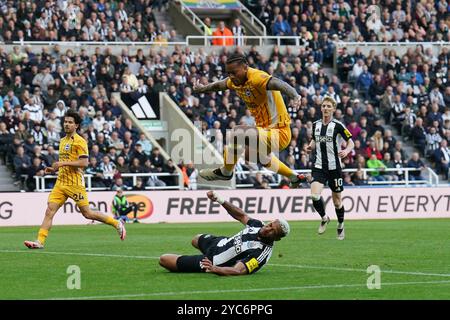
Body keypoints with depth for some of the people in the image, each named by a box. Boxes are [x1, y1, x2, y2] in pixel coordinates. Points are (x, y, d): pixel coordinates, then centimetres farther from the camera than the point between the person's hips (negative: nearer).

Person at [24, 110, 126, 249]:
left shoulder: (79, 141, -9)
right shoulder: (63, 141, 17)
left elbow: (83, 163, -18)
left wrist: (63, 163, -19)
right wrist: (54, 169, 12)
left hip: (75, 184, -7)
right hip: (61, 183, 7)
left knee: (87, 213, -1)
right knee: (49, 211, -5)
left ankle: (117, 224, 15)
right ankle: (40, 241, -9)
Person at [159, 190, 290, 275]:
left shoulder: (261, 252, -37)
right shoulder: (258, 225, -13)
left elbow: (238, 271, -43)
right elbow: (241, 216, 5)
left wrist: (215, 269, -57)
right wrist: (220, 200, -5)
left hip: (212, 261, -8)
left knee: (163, 259, -3)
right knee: (196, 240, 42)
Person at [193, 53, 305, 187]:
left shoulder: (257, 78, -24)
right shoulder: (236, 80, 3)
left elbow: (277, 83, -44)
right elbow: (219, 85, 26)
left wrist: (295, 96, -63)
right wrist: (203, 88, 44)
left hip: (279, 134, -11)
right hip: (266, 130, 11)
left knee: (238, 132, -30)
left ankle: (225, 172, -4)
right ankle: (294, 177, 49)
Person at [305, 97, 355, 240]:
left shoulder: (338, 126, -7)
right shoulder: (316, 125, 7)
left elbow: (351, 143, -5)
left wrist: (346, 151, -26)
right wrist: (310, 147, 1)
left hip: (334, 167, -3)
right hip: (318, 167, 3)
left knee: (337, 200, 7)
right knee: (314, 195, -18)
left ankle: (340, 227, 30)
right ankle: (324, 218, 9)